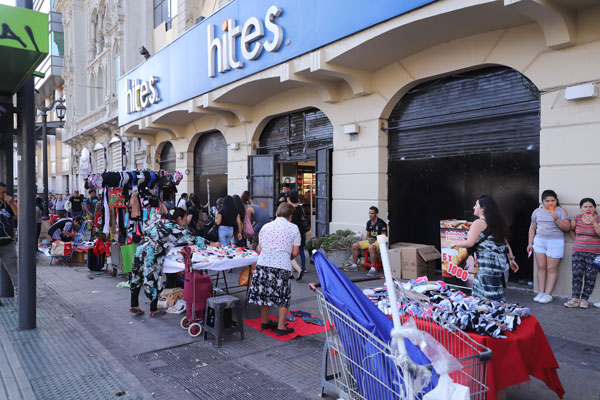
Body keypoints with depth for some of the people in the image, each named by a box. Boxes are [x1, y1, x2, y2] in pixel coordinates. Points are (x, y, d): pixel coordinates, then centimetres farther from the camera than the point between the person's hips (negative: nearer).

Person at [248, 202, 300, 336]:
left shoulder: (266, 226, 10)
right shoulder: (293, 228, 3)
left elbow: (260, 248, 8)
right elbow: (295, 252, 1)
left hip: (263, 263, 3)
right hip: (282, 265, -3)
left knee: (265, 292, 16)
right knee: (283, 295, 9)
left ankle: (265, 322, 30)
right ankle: (281, 327, 11)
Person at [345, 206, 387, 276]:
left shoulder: (381, 223, -16)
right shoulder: (369, 223, 7)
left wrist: (379, 248, -26)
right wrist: (364, 245, 7)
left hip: (379, 241, -8)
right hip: (371, 240, 8)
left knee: (371, 247, -40)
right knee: (355, 246, -6)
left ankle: (373, 269, -34)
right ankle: (354, 266, 5)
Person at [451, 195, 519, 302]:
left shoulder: (479, 222, -10)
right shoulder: (497, 221, 16)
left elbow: (469, 243, -17)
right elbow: (505, 242, 18)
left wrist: (454, 244, -2)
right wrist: (511, 258, 23)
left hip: (489, 262, -9)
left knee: (492, 296, -5)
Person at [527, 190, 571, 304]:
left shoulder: (561, 211, 0)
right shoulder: (537, 211, 10)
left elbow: (567, 228, -5)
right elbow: (532, 228, 15)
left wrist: (557, 219, -20)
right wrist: (530, 243, 12)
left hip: (555, 242, -3)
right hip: (539, 241, 3)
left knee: (551, 268, -3)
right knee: (541, 267, 2)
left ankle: (548, 294, 2)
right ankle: (541, 292, 7)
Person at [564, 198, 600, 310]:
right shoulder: (577, 218, 5)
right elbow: (570, 230, 21)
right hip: (578, 251, 2)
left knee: (590, 276, -3)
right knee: (577, 274, -3)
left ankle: (584, 299, 4)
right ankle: (575, 299, -1)